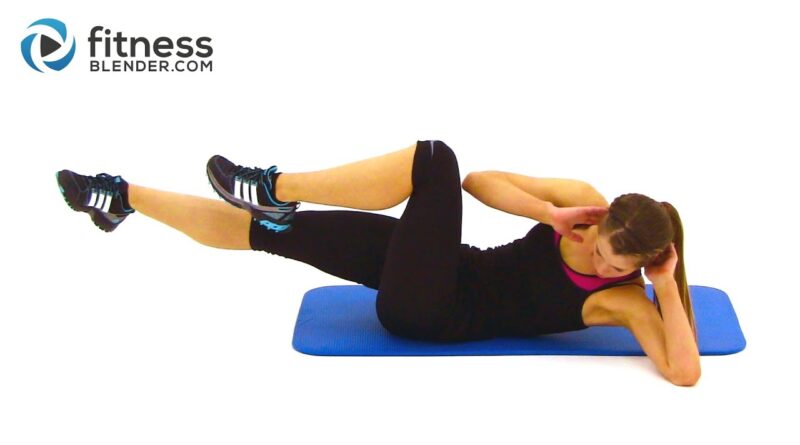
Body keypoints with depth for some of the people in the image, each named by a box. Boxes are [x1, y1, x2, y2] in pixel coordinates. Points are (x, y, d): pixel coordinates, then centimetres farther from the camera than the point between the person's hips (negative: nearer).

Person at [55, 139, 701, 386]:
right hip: (446, 271, 5)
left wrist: (668, 288, -24)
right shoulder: (585, 202, -3)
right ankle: (127, 197, 3)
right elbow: (482, 180, -3)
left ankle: (273, 188, -14)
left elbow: (686, 373, -22)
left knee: (434, 164, -28)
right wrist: (551, 216, -17)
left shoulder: (623, 301, -10)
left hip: (435, 315, -4)